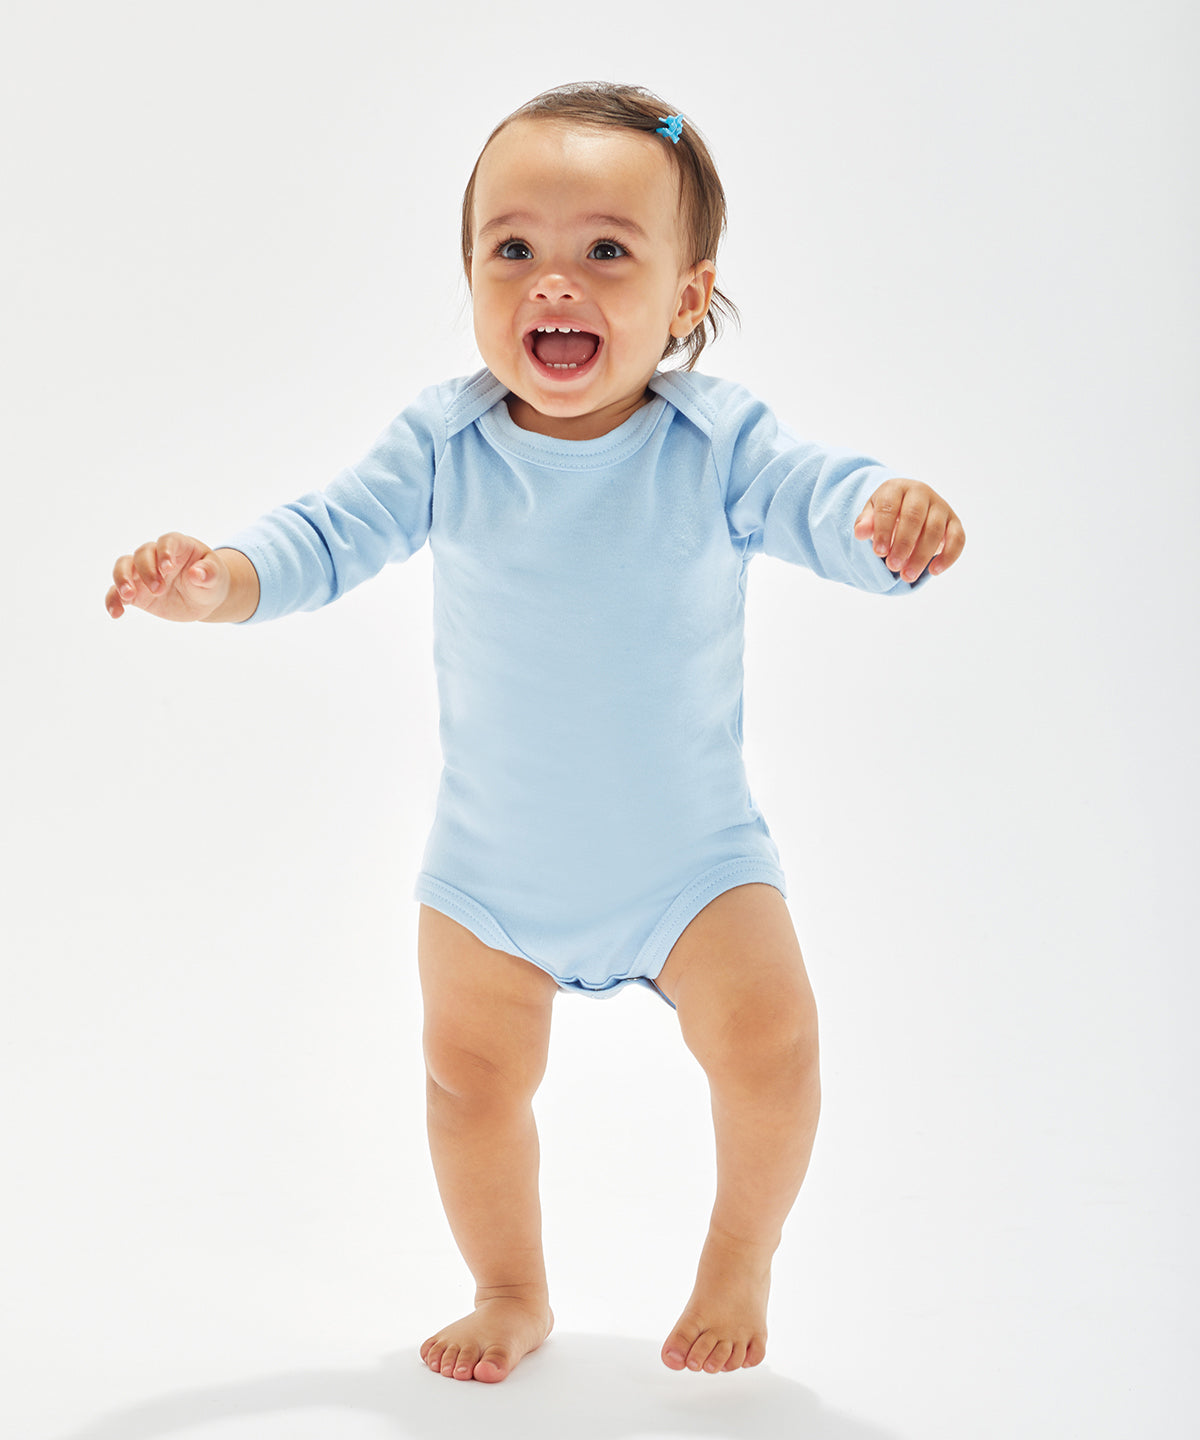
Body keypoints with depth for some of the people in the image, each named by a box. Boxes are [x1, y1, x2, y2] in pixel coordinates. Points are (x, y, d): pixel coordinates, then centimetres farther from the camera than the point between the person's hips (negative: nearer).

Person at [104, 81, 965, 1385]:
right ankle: (511, 1293, 38)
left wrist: (891, 516, -51)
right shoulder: (438, 445, -11)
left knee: (768, 1040, -14)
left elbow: (820, 502, -27)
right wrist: (217, 580, -29)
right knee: (471, 1075, 11)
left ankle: (739, 1257, 17)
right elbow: (329, 535, -9)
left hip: (690, 855, -2)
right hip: (490, 860, 2)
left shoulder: (721, 443, -16)